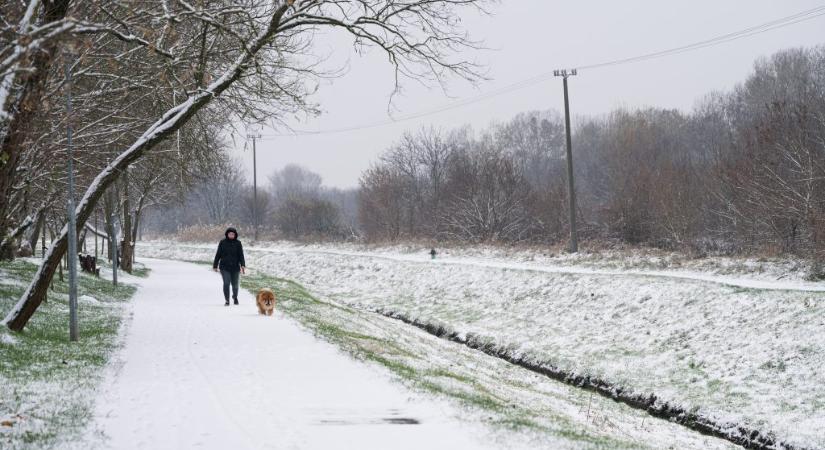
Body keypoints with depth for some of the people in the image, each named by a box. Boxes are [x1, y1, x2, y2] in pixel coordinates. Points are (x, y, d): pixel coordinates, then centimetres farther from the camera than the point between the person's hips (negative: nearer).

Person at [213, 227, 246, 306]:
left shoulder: (238, 243, 2)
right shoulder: (222, 242, 2)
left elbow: (241, 255, -4)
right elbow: (218, 255, 7)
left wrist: (243, 265, -16)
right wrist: (215, 266, 7)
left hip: (235, 267, 1)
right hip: (224, 267, -1)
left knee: (235, 284, 9)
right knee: (226, 283, -12)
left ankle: (235, 297, 38)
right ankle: (227, 301, -4)